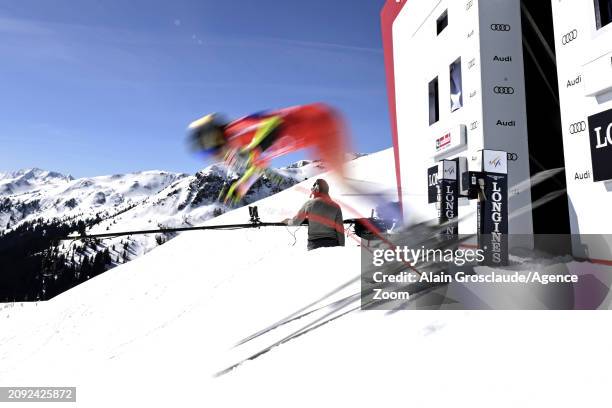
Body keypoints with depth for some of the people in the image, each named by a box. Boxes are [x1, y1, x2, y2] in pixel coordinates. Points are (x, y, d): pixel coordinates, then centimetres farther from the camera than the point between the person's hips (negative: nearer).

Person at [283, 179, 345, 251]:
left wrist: (288, 221, 35)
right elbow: (340, 231, -2)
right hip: (333, 245, 1)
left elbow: (295, 222, 12)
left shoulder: (309, 204, 1)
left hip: (315, 244, -1)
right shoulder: (336, 207, 2)